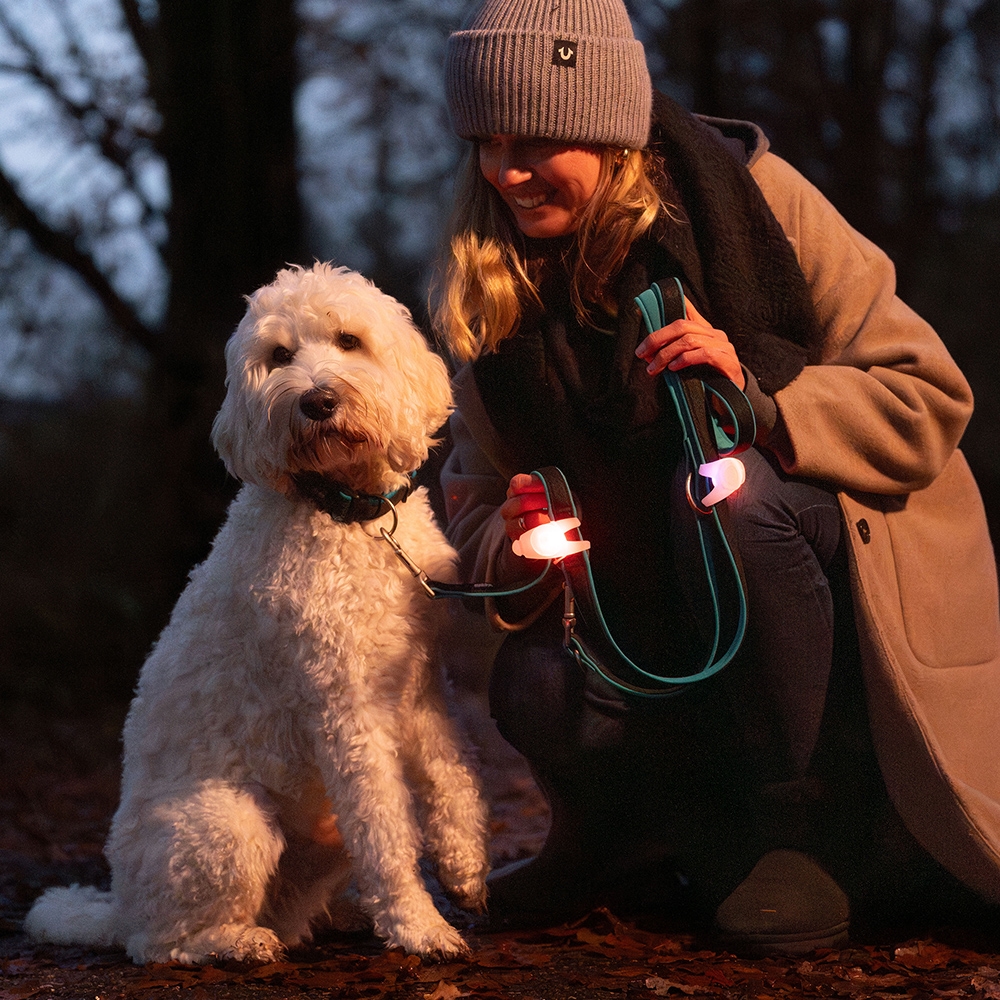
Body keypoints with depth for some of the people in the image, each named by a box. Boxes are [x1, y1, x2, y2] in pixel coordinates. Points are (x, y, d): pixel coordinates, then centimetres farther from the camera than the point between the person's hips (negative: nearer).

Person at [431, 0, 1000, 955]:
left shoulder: (749, 197, -12)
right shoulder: (494, 291, -1)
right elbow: (478, 494, 3)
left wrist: (758, 400, -28)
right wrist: (517, 549, -21)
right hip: (647, 612, 3)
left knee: (727, 482, -34)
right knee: (538, 689, -29)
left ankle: (803, 831, -16)